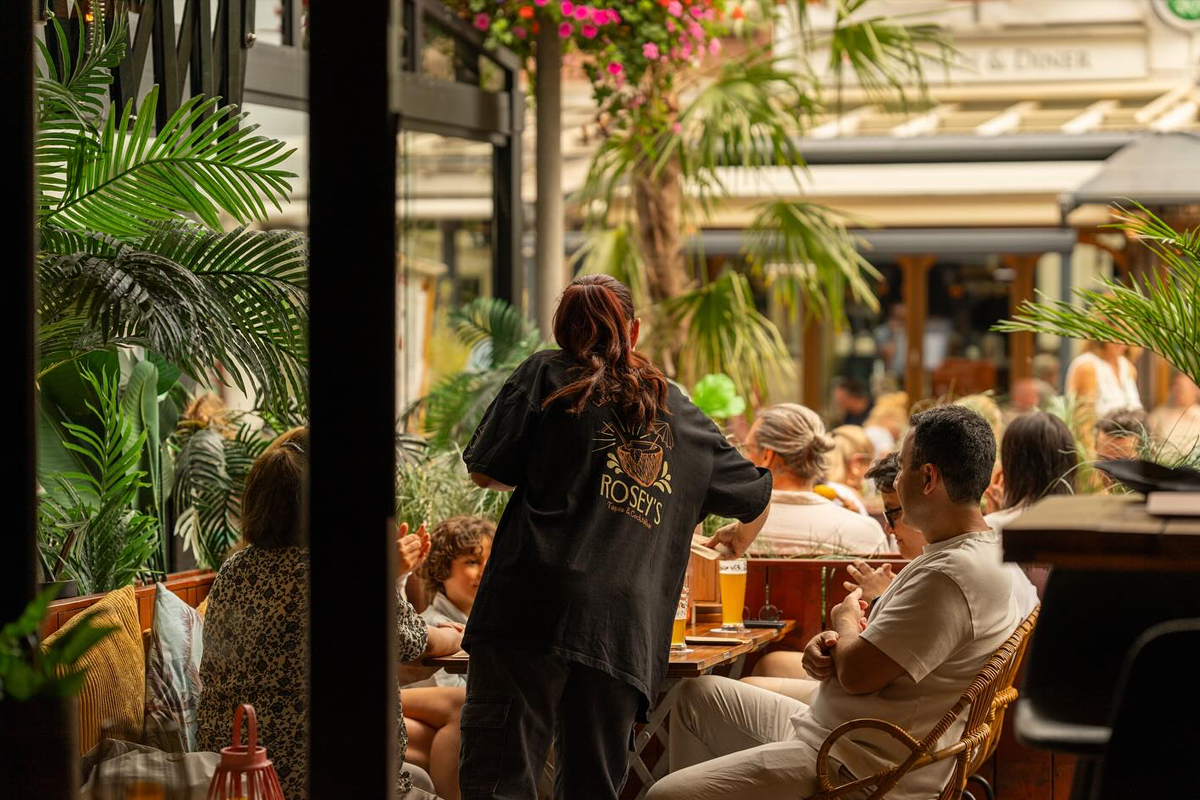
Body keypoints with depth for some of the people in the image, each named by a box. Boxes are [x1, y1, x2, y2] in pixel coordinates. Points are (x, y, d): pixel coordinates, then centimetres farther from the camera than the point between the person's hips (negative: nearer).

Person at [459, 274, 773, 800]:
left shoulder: (546, 374, 10)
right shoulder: (678, 411, 22)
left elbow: (485, 471, 6)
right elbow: (756, 496, 31)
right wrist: (739, 539, 54)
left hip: (534, 604, -4)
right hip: (628, 624, 4)